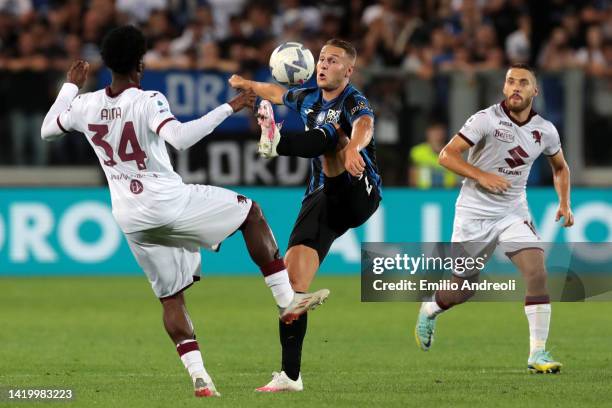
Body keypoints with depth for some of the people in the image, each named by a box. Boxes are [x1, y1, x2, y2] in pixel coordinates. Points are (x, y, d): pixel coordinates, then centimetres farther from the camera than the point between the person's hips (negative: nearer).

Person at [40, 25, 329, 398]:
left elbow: (48, 130, 20)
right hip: (170, 203, -5)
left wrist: (71, 87, 31)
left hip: (132, 221, 5)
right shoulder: (148, 102, -15)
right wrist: (229, 108, -29)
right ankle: (288, 299, 10)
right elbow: (180, 138, -33)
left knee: (171, 297, 14)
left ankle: (199, 376, 0)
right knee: (252, 212, 14)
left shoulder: (86, 105, 2)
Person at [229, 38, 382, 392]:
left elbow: (364, 127, -37)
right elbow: (278, 93, 37)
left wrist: (353, 148, -56)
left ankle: (276, 142, -63)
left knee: (331, 135, -30)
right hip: (322, 199, 6)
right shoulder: (309, 99, 13)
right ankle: (290, 374, -5)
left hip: (357, 194, -6)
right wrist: (248, 84, 43)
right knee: (293, 278, -7)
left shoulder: (355, 103, -11)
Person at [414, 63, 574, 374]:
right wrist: (482, 176, -28)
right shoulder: (487, 119, -15)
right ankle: (429, 310, 43)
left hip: (514, 213, 3)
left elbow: (560, 167, 19)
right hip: (474, 213, -3)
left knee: (537, 272, -19)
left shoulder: (545, 131, 0)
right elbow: (447, 155, -17)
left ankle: (538, 353, -16)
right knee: (461, 291, 8)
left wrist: (564, 203, 5)